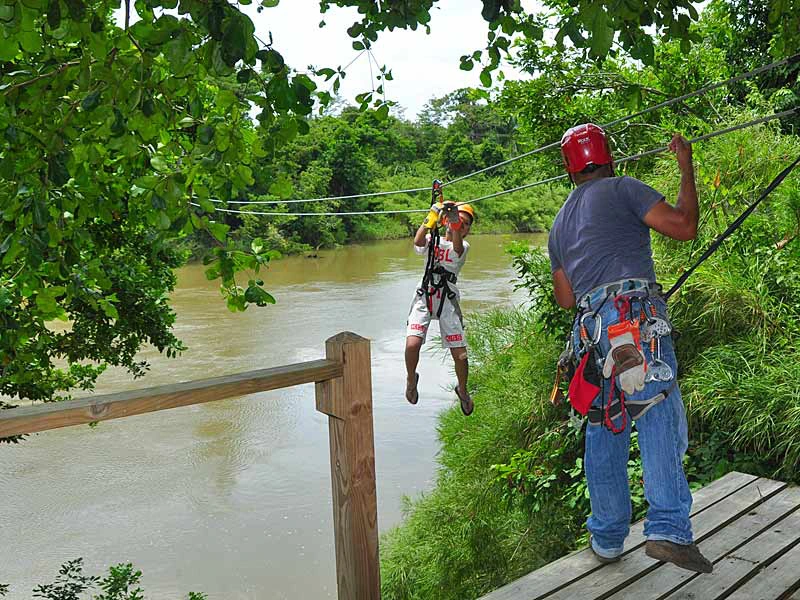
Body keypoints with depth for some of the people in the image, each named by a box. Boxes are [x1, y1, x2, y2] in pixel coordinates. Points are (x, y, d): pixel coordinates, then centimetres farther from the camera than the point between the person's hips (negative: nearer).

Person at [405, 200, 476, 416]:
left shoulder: (463, 246, 7)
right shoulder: (432, 240, 10)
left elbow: (456, 248, -20)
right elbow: (418, 242, -15)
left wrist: (456, 224, -35)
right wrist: (432, 216, -23)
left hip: (448, 300, 0)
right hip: (424, 297, 0)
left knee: (460, 355, -4)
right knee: (412, 344, -20)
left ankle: (462, 390, 26)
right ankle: (411, 379, 11)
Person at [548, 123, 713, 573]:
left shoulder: (560, 223, 25)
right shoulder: (622, 189, 6)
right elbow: (684, 226, -3)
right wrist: (687, 168, 9)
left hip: (592, 329, 6)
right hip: (635, 319, -6)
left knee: (604, 432, 11)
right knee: (660, 417, -7)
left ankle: (607, 539, 15)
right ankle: (668, 529, -16)